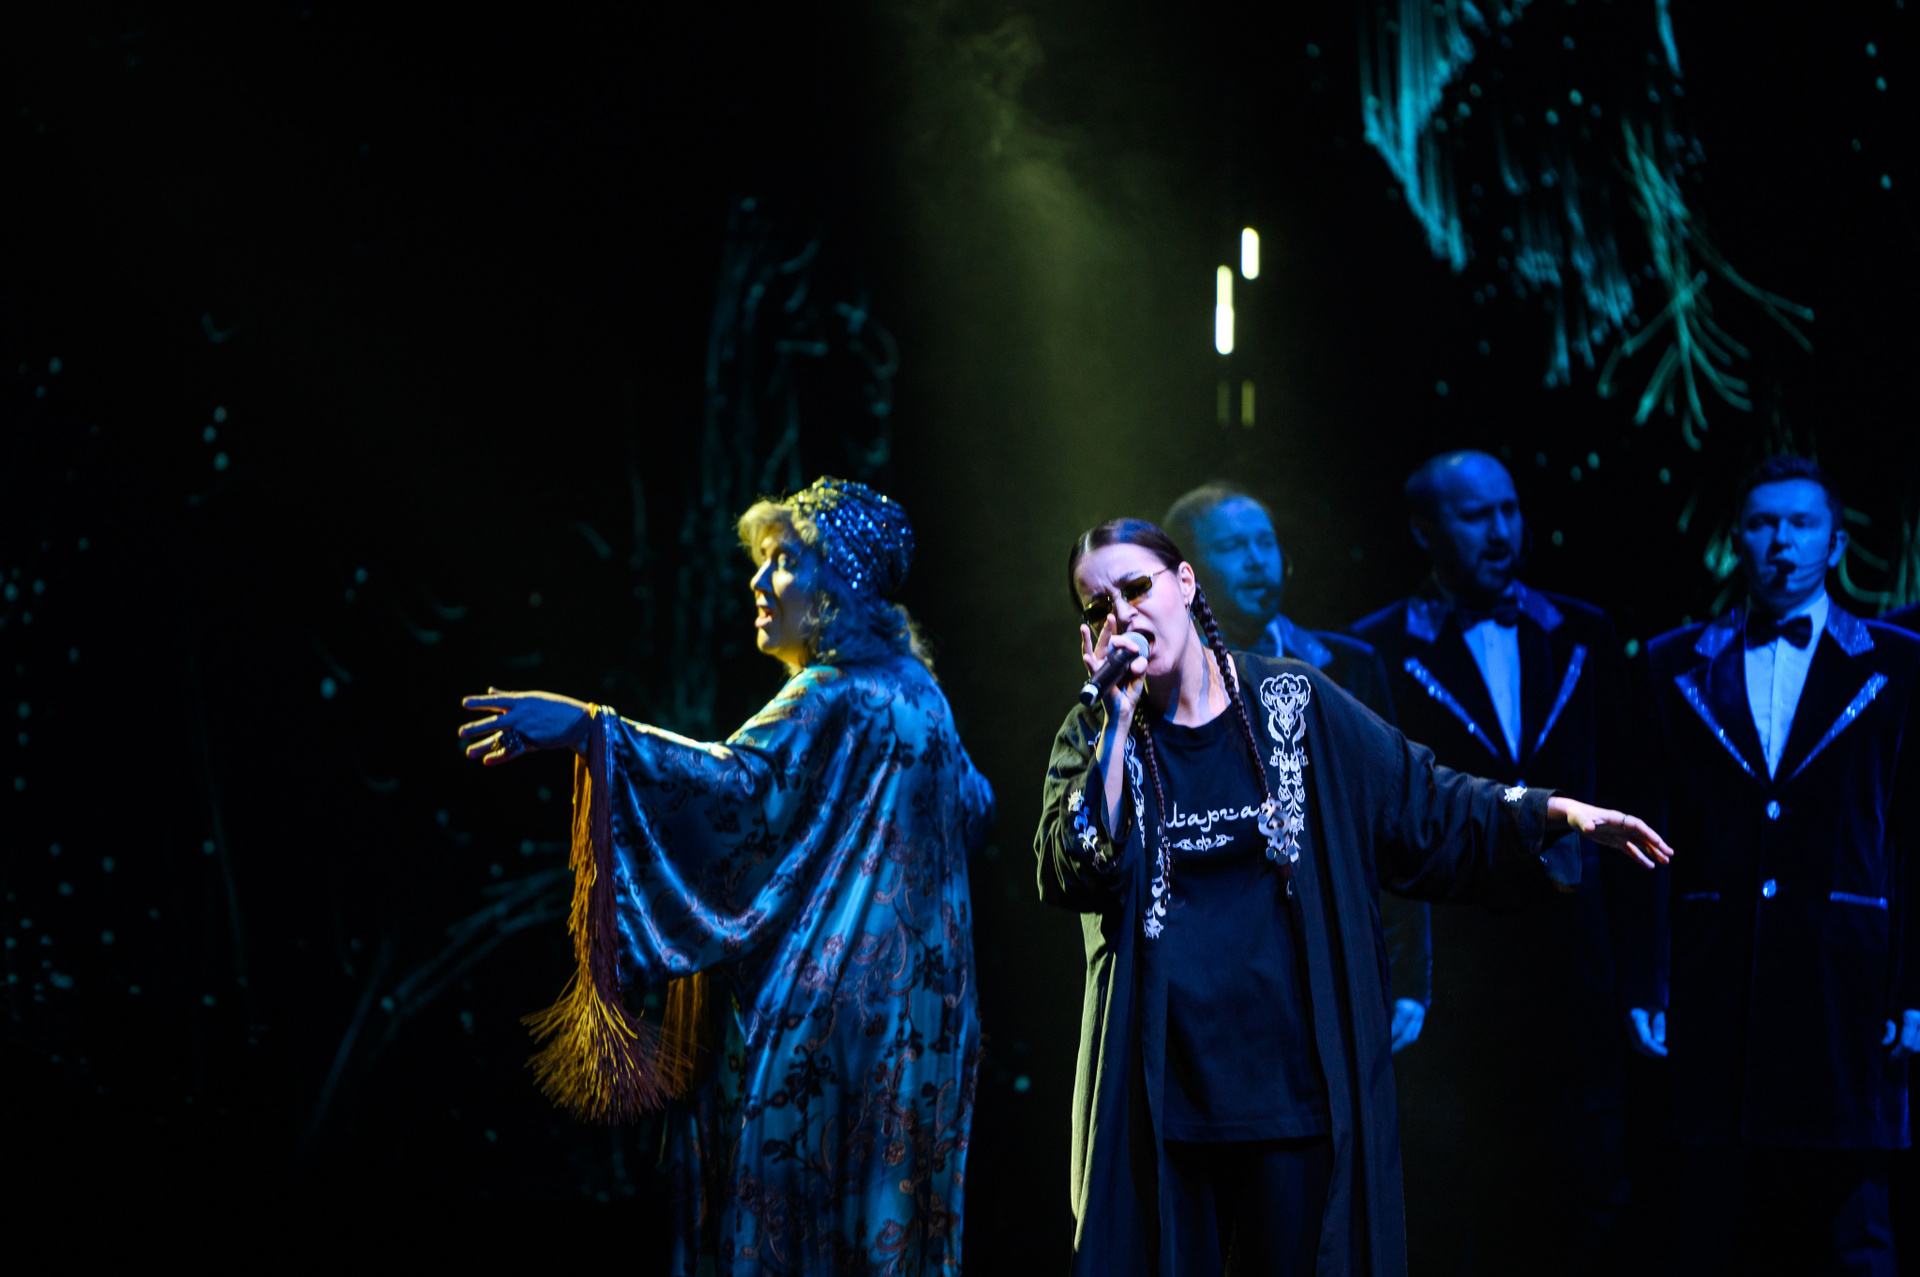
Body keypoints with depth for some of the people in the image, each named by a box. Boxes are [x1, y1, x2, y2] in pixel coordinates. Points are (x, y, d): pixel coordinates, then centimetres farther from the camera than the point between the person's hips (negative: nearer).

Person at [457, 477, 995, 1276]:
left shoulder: (836, 698, -14)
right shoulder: (916, 691, 14)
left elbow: (738, 782, -29)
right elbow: (971, 806, 24)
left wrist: (588, 730, -35)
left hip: (823, 1000, -10)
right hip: (908, 1013, 10)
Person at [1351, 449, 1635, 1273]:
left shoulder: (1582, 637, 11)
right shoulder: (1380, 650, 0)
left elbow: (1622, 791, 13)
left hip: (1571, 965, 3)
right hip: (1448, 969, -3)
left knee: (1586, 1199, 3)